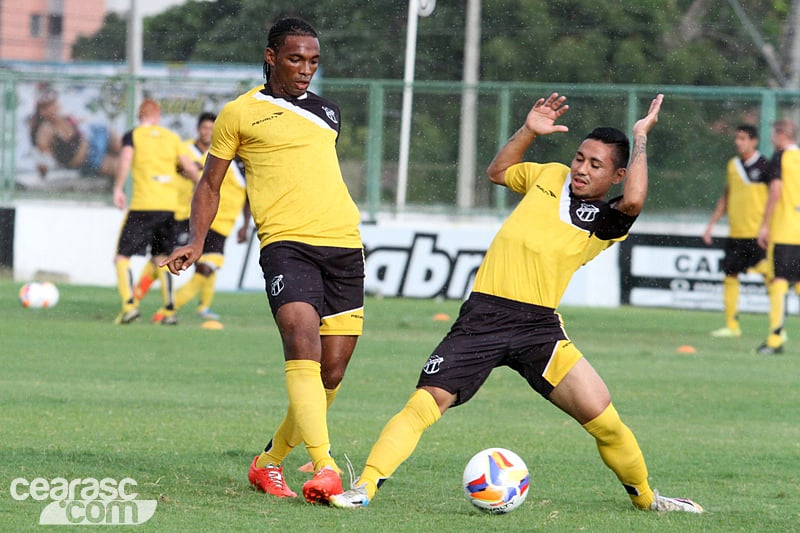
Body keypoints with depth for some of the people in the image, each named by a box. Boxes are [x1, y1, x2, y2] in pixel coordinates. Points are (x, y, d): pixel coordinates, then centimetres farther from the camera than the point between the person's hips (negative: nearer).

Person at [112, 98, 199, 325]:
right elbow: (190, 168, 6)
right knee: (160, 257, 18)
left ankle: (129, 304, -16)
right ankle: (170, 310, 10)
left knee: (122, 257, 3)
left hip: (142, 205, -4)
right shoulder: (172, 137, 12)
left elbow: (125, 159, -16)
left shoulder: (133, 135, 4)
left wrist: (118, 189, -13)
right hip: (169, 205, 4)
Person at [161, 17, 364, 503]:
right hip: (285, 244, -5)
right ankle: (325, 470, -35)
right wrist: (196, 243, 0)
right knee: (303, 343, -26)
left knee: (333, 369, 2)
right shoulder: (241, 113, 6)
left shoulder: (327, 112, 19)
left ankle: (270, 462, 20)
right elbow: (210, 184, 12)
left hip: (343, 244, 5)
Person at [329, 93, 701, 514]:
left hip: (539, 326, -2)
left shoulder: (607, 221, 1)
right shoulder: (551, 176, 14)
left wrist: (640, 138, -11)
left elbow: (633, 200, -23)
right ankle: (363, 487, -11)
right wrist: (529, 131, 19)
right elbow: (497, 171, 33)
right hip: (482, 316, 2)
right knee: (423, 405, -12)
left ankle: (645, 497, 16)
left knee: (603, 419, -8)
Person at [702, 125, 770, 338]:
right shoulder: (733, 165, 12)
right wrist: (711, 225, 19)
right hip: (735, 233, 6)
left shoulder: (764, 166, -6)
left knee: (769, 274, -13)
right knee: (730, 277, 6)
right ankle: (731, 326, 15)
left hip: (757, 233, -6)